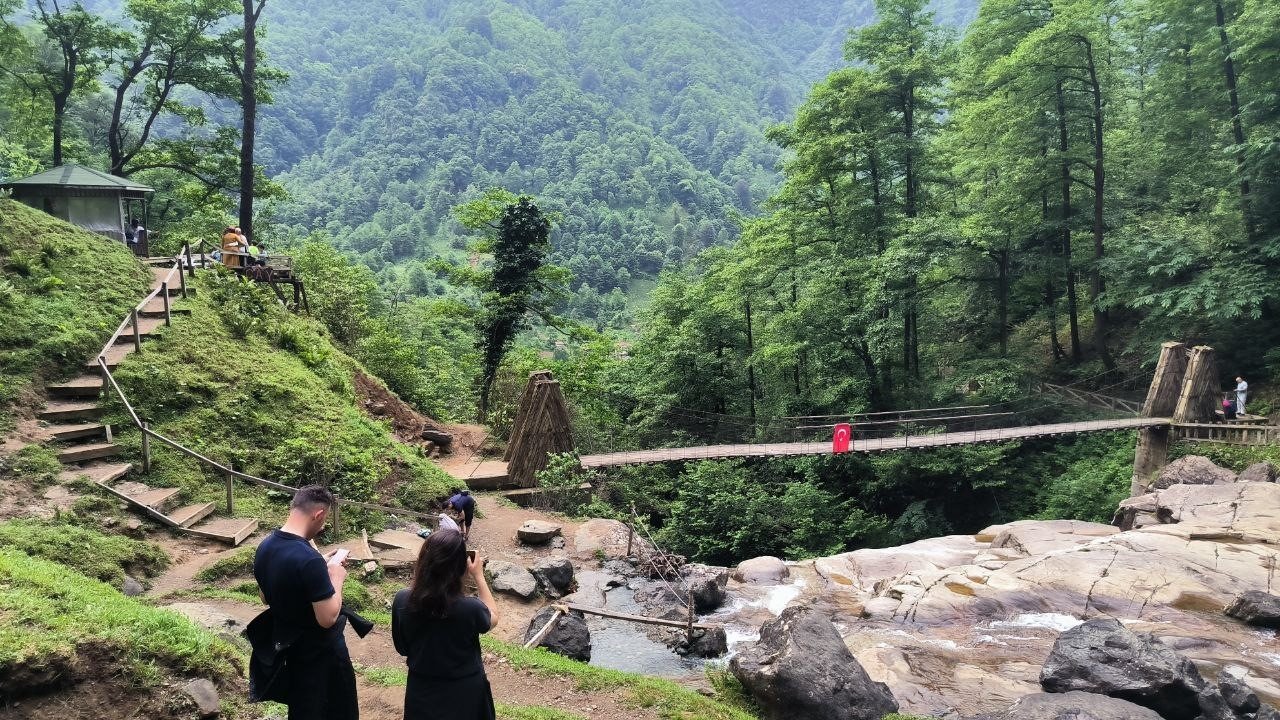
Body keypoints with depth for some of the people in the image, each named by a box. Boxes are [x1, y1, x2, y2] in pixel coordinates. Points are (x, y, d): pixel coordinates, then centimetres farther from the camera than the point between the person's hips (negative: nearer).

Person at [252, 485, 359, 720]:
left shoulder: (264, 547, -6)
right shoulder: (309, 560, -33)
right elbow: (328, 619, -28)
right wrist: (336, 578, -14)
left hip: (287, 643, 8)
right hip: (319, 651, -8)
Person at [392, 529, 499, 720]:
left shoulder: (402, 601, -21)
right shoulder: (469, 608, -31)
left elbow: (402, 648, -2)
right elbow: (492, 618, -5)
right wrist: (478, 575, 0)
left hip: (421, 693, 3)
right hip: (464, 696, -3)